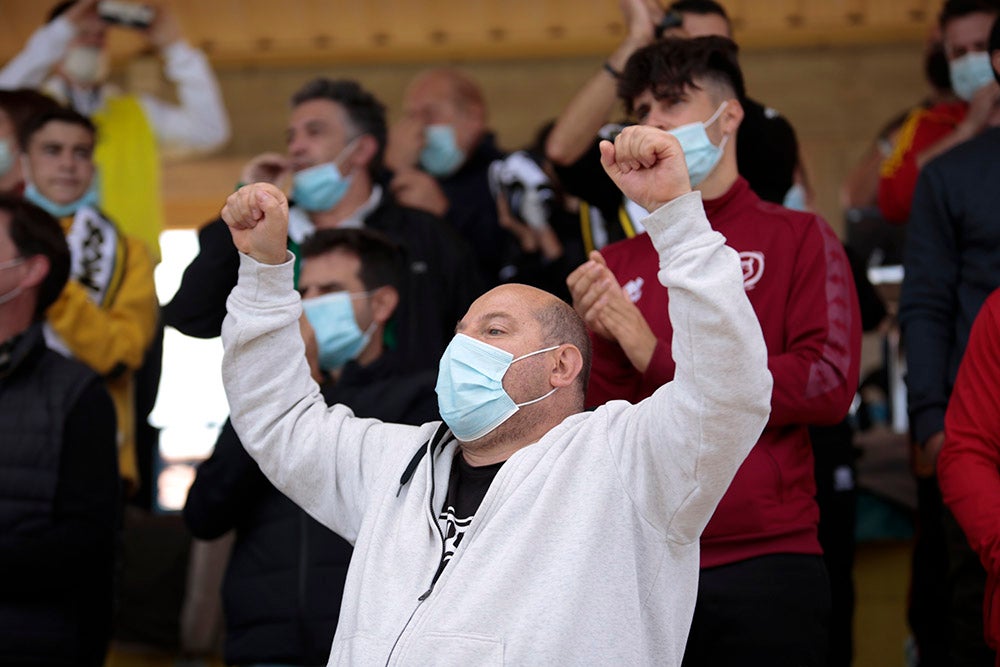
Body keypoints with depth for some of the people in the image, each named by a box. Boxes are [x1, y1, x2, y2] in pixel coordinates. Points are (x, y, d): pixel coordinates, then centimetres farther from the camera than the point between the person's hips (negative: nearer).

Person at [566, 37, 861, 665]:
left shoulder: (799, 239, 4)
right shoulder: (615, 266, 13)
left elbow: (830, 383, -8)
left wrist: (660, 358, -8)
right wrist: (608, 348, -8)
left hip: (764, 565, -3)